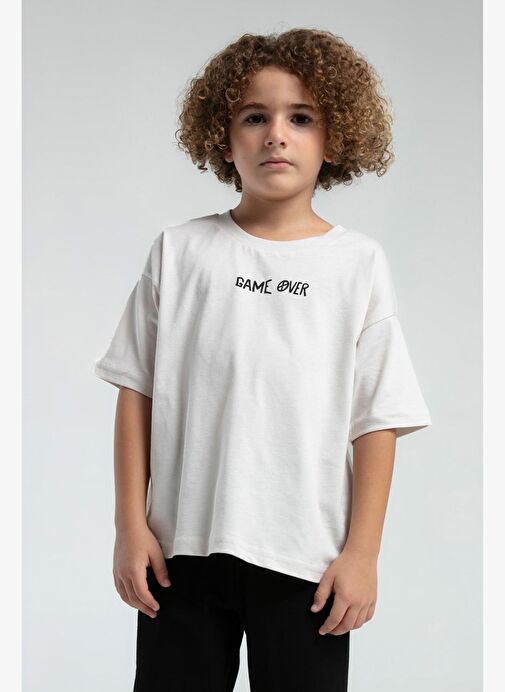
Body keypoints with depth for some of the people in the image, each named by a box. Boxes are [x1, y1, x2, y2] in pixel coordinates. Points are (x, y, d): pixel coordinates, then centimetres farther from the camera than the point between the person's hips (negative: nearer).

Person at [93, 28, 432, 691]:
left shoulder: (359, 263, 1)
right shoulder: (180, 250, 2)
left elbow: (378, 419, 0)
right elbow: (137, 391, 4)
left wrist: (362, 551, -3)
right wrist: (130, 524, 1)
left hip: (308, 559, 0)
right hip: (182, 545, 1)